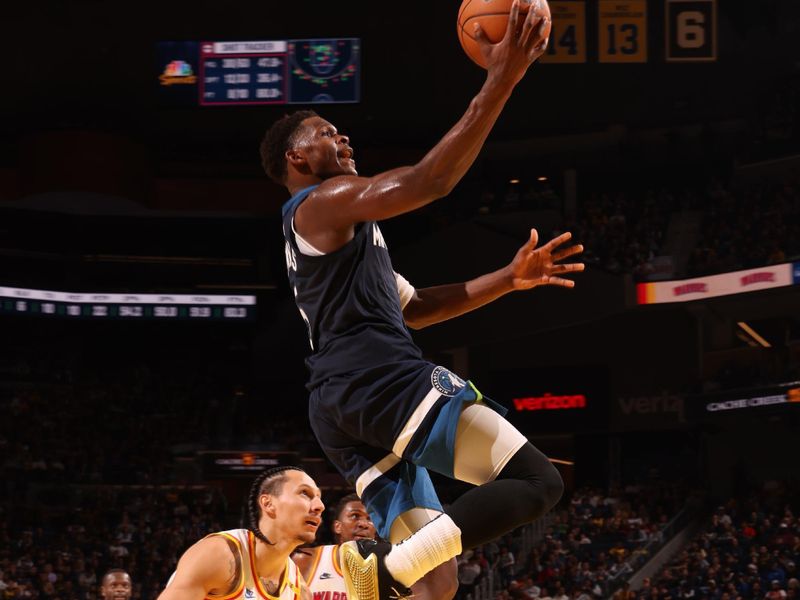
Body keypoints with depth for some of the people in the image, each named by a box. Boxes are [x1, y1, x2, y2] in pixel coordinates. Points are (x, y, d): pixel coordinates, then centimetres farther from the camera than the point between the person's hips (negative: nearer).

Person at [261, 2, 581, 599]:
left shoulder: (333, 231, 32)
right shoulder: (326, 201, 1)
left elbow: (414, 306, 34)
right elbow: (429, 180, -15)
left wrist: (508, 279, 26)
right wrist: (501, 81, -17)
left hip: (339, 407, 10)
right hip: (381, 378, -10)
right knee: (537, 480, -14)